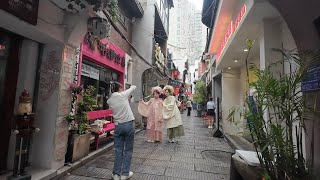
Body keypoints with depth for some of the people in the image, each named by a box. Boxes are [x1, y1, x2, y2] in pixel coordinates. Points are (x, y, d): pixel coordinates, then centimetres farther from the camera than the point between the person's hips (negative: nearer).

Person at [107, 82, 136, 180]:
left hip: (118, 125, 4)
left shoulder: (109, 100, 5)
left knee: (118, 150, 12)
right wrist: (132, 86, 32)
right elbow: (133, 87, 8)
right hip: (129, 124, -3)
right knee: (128, 150, 9)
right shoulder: (123, 95, -6)